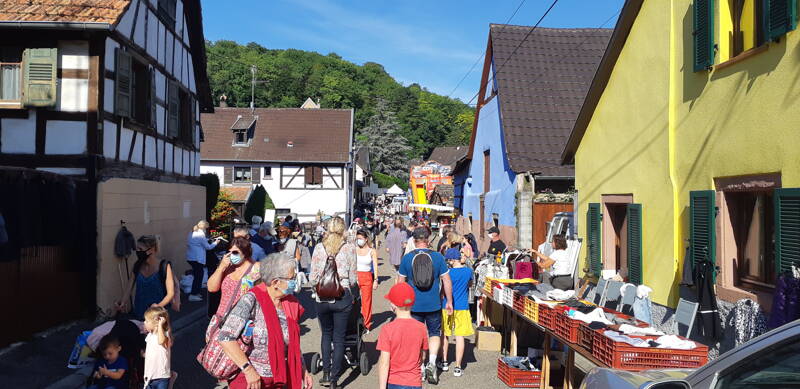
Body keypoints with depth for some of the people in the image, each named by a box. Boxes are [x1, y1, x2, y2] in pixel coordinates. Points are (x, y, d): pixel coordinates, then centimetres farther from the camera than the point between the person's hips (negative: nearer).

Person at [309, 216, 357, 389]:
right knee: (339, 338, 7)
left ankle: (326, 374, 19)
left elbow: (312, 279, 2)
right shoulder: (349, 248, -3)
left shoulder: (319, 248, 0)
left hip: (323, 298, 2)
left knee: (326, 334, 21)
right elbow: (353, 279, 1)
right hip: (342, 297, -1)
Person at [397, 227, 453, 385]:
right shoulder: (438, 257, -6)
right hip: (433, 305, 0)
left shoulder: (407, 258, -5)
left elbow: (400, 282, 2)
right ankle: (432, 363, -3)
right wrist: (449, 302, 7)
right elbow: (447, 281, -3)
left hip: (414, 305, 0)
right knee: (434, 333, 15)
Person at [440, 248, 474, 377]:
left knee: (445, 335, 16)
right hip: (462, 308, 2)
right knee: (459, 336, 2)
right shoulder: (468, 271, -3)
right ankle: (457, 367, 1)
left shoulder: (449, 273, -13)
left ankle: (444, 362, 26)